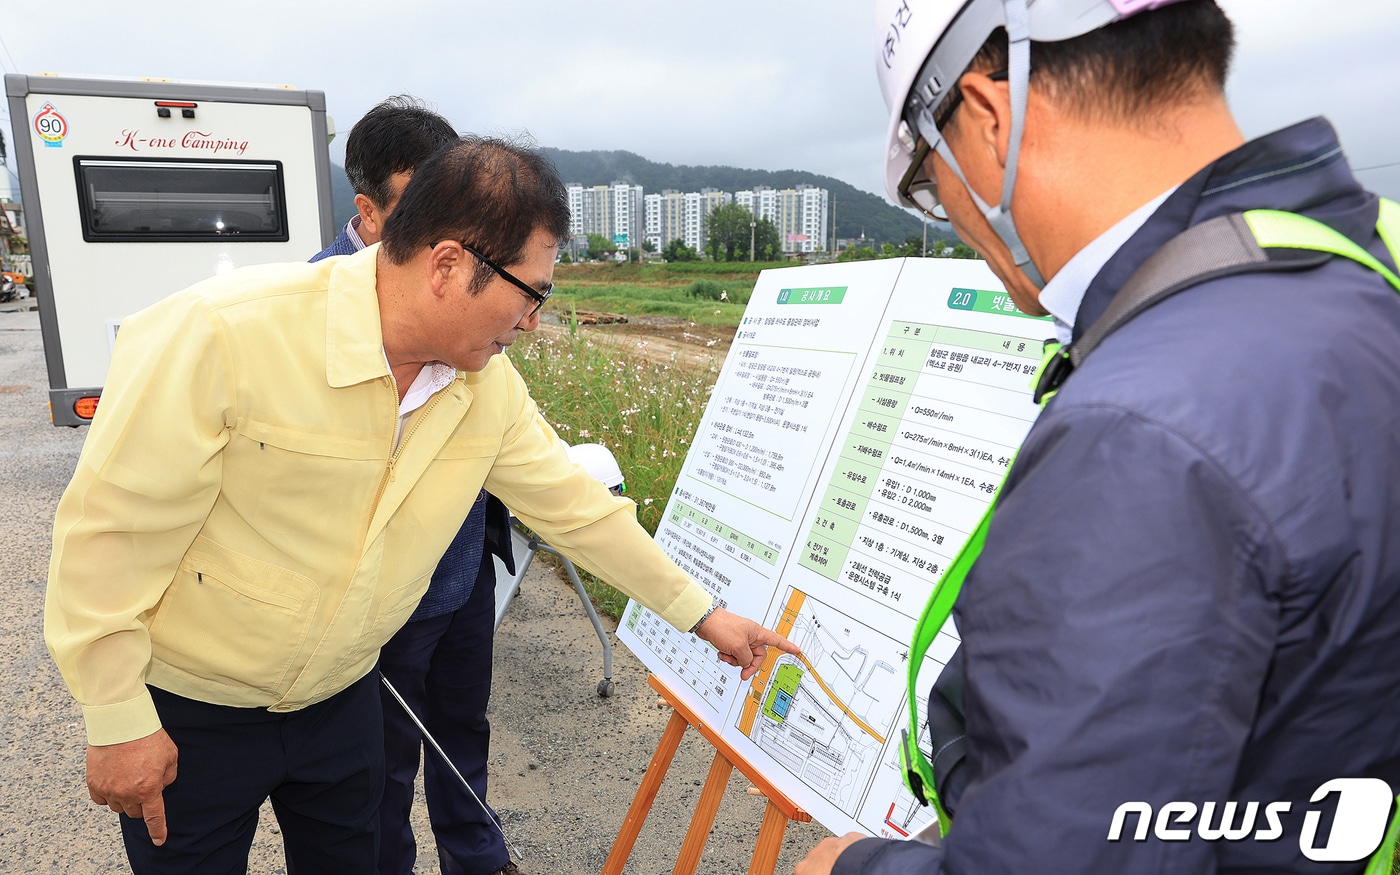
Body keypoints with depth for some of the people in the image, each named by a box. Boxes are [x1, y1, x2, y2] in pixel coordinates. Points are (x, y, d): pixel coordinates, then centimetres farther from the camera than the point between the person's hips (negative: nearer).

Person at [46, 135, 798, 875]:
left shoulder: (489, 385, -11)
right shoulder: (222, 335, -29)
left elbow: (575, 506, -2)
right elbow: (111, 524, -22)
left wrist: (702, 613, 3)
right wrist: (119, 724, -15)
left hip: (339, 698, 4)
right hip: (190, 712, -4)